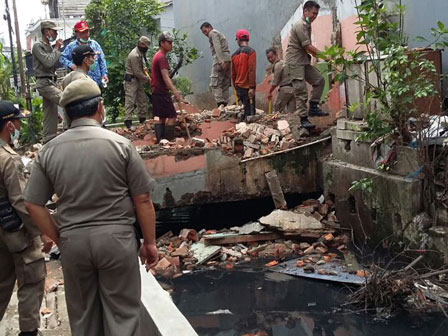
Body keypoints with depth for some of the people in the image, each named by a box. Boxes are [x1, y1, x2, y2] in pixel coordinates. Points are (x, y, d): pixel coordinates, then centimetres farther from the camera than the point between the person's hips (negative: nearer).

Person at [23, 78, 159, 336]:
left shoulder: (48, 151, 0)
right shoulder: (120, 144, -8)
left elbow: (33, 205, 1)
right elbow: (143, 200, -6)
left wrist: (60, 239, 11)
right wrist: (150, 242, 4)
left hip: (73, 241, 3)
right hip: (116, 238, -3)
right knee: (123, 313, 7)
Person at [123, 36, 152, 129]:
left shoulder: (140, 53, 10)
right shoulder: (134, 55, -21)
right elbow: (137, 72, -21)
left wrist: (144, 68, 1)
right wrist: (147, 79, -13)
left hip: (138, 80, 10)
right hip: (131, 80, -10)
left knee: (142, 100, 14)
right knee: (130, 101, -9)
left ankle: (142, 119, 23)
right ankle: (128, 121, -9)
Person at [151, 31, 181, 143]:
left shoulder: (157, 56, 16)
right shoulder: (162, 57, -16)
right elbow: (165, 77, -28)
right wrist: (175, 91, -37)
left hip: (156, 91, 10)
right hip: (162, 92, -10)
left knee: (160, 116, 10)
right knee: (172, 115, -7)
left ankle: (160, 140, 10)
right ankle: (168, 140, -9)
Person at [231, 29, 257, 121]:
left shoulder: (234, 54, 10)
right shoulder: (250, 51, -8)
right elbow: (252, 70, -16)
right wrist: (252, 87, -16)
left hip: (239, 87, 6)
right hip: (247, 87, -6)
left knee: (246, 110, 14)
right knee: (250, 112, -5)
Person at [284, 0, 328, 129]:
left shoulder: (307, 25, 14)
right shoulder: (300, 25, -16)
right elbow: (307, 46, -20)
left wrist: (315, 55, 4)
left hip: (304, 60, 9)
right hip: (295, 61, -9)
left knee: (319, 80, 3)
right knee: (301, 91, -8)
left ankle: (313, 108, 7)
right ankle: (304, 119, -4)